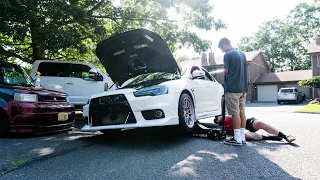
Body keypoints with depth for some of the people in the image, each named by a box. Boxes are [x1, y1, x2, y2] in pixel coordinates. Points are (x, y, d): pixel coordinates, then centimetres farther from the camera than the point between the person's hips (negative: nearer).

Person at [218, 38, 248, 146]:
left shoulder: (228, 55, -9)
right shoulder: (242, 54, 16)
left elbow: (226, 71, -9)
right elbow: (244, 71, 16)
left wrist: (224, 72, 14)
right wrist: (245, 89, 17)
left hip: (232, 89, -8)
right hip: (243, 88, 8)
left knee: (235, 113, -5)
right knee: (242, 112, 9)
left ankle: (237, 139, -1)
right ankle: (242, 137, 14)